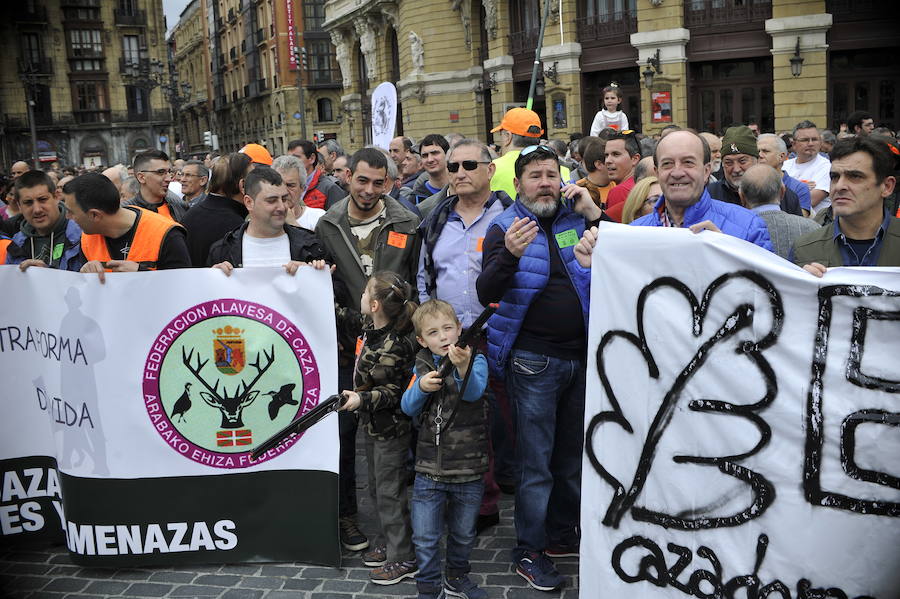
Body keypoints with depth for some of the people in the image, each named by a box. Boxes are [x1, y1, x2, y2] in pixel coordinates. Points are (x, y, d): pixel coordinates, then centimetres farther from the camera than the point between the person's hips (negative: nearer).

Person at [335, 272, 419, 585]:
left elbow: (394, 391, -22)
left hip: (391, 429, -10)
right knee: (376, 487, 20)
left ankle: (403, 559, 14)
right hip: (375, 426, 10)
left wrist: (362, 398, -31)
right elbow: (346, 319, 18)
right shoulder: (371, 328, -1)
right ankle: (391, 544, 36)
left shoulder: (393, 347, -28)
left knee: (390, 491, 1)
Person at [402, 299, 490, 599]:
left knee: (463, 534, 18)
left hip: (469, 471, -1)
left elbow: (474, 392, -27)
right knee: (425, 538, 5)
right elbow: (407, 408, 0)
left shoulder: (476, 360, -8)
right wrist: (420, 387, -21)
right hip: (429, 470, 2)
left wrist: (463, 366, -48)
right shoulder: (422, 366, 3)